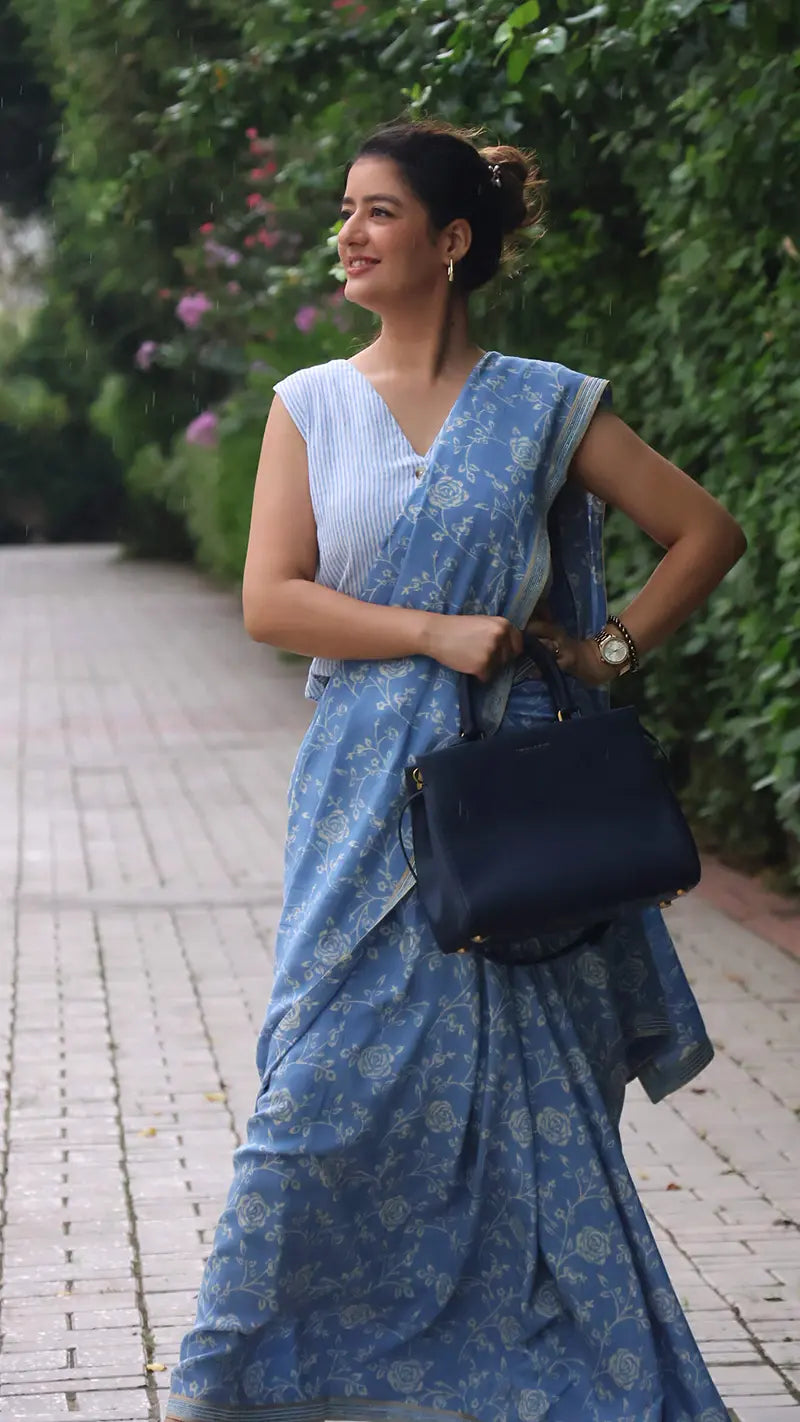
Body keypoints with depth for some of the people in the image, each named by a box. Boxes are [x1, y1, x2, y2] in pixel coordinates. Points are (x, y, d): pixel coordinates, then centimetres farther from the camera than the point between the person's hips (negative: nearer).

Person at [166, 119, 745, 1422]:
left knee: (532, 1084, 3)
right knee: (335, 1071, -1)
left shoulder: (546, 408, 3)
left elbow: (708, 533, 8)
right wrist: (438, 636, -13)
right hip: (370, 799, 1)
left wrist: (612, 648, -3)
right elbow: (271, 601, -3)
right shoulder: (312, 405, 6)